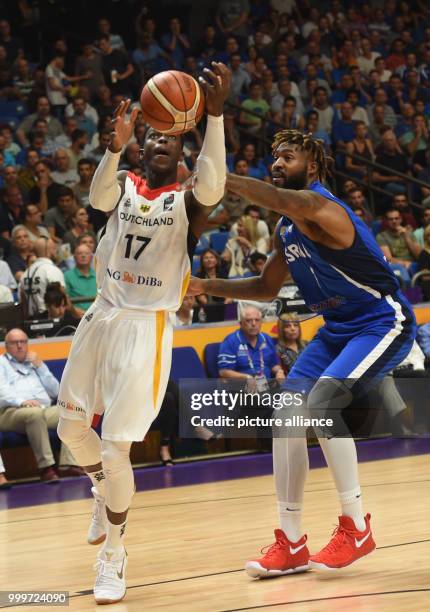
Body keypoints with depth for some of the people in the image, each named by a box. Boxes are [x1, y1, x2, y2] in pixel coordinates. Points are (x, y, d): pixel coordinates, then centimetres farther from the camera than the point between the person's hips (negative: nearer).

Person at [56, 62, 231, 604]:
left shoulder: (187, 200, -4)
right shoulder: (124, 186, 6)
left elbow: (213, 189, -28)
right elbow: (98, 199, -18)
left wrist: (215, 115, -39)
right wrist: (116, 145, -37)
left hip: (147, 327, -5)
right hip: (103, 316, 5)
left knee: (115, 449, -10)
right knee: (72, 427, 13)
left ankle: (113, 553, 8)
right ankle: (105, 495, 44)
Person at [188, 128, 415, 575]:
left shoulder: (319, 206, -21)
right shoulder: (286, 229, 9)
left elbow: (283, 200, -46)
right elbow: (267, 287, 23)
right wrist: (209, 287, 10)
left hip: (382, 324, -10)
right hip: (337, 328, 10)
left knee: (321, 401, -26)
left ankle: (356, 528, -13)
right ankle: (291, 546, 2)